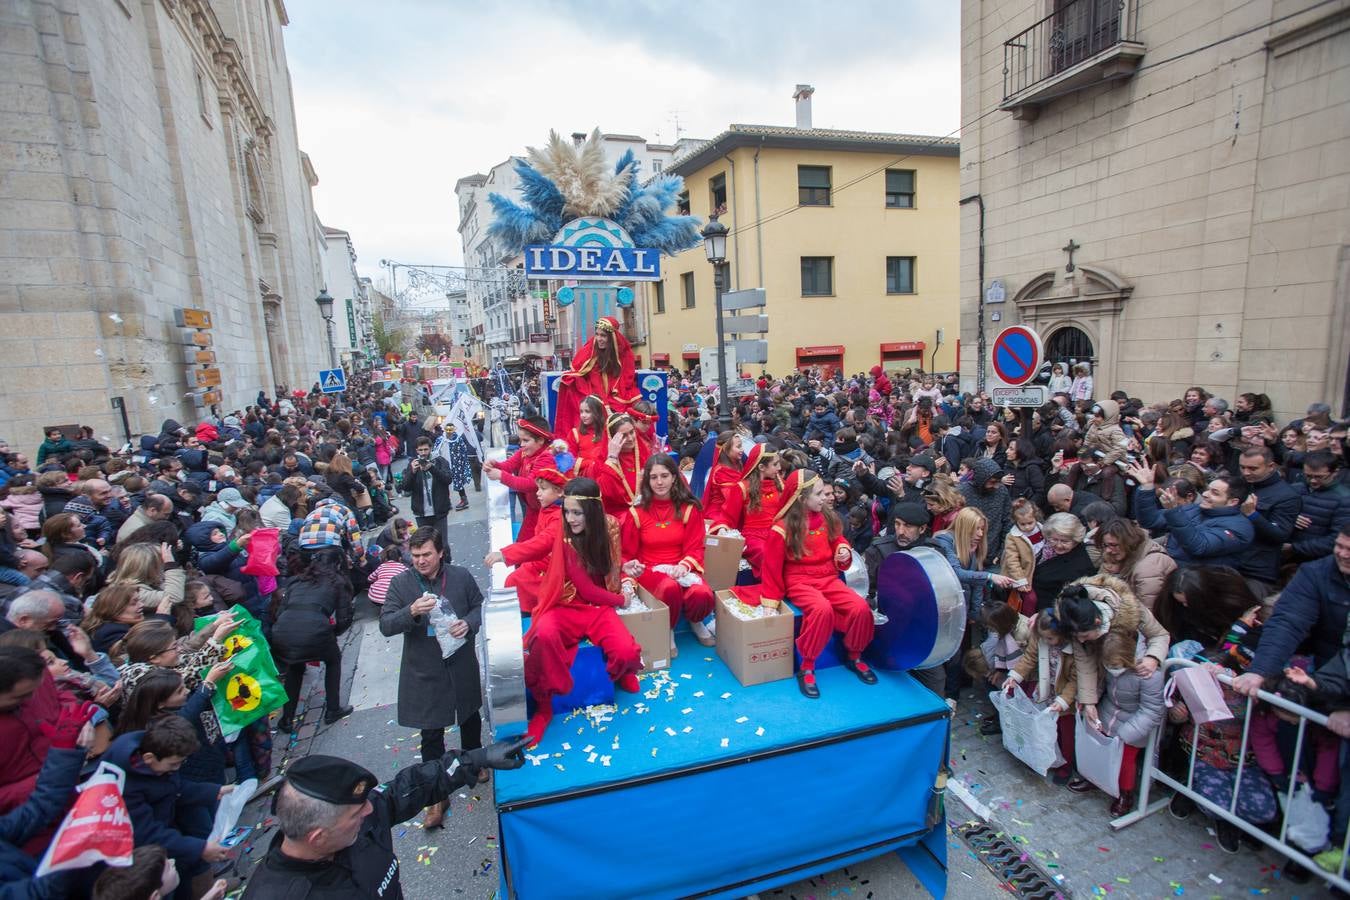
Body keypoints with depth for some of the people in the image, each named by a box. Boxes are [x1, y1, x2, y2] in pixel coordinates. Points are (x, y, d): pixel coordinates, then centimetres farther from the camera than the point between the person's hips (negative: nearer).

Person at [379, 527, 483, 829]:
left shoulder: (461, 576, -9)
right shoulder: (401, 583, -10)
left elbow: (480, 606, 2)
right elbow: (385, 625, -12)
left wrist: (468, 623, -19)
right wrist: (411, 612, -32)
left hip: (462, 665, 2)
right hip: (424, 672, -1)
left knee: (470, 716, 24)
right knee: (431, 733, 8)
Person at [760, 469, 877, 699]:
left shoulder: (826, 517, 2)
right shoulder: (782, 528, -13)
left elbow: (837, 540, 20)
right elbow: (772, 566, -8)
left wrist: (844, 551, -4)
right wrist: (772, 600, -5)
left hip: (828, 577, 5)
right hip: (799, 581, -5)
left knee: (861, 608, -19)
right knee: (822, 609, -36)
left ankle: (853, 657, 10)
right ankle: (806, 668, -18)